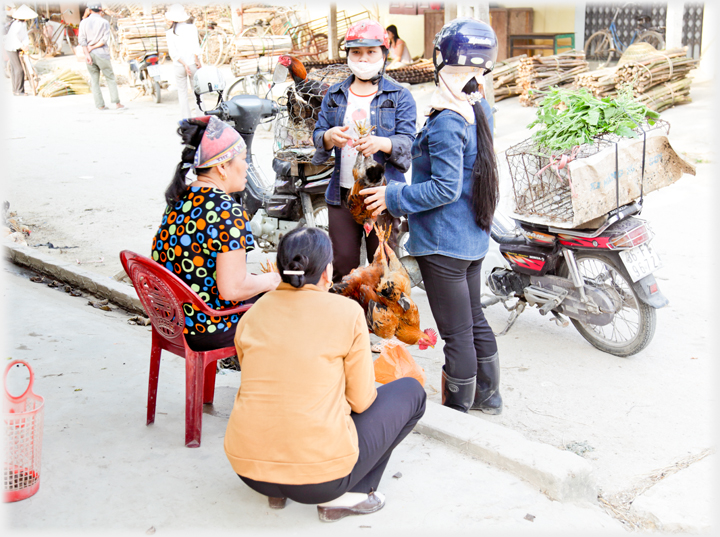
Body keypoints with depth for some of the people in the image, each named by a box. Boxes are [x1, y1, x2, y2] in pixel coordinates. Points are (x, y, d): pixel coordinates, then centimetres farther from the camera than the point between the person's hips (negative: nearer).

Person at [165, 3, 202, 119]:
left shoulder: (170, 32, -3)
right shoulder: (191, 27, -4)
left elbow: (173, 53, -9)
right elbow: (195, 45, -11)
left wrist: (184, 64, -9)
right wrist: (197, 60, -6)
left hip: (178, 65, 0)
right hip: (192, 63, 0)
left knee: (182, 91, 10)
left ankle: (186, 117, 9)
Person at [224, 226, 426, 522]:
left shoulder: (252, 315, 5)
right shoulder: (347, 312, -8)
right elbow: (360, 401, -2)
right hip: (319, 477, -5)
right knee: (411, 391, 14)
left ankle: (277, 492, 19)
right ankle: (343, 495, 6)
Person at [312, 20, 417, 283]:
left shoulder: (400, 97, 4)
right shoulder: (334, 95, 14)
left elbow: (407, 140, -7)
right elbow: (317, 134, 9)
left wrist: (380, 143, -29)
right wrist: (329, 137, -17)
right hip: (342, 193, 3)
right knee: (343, 264, 6)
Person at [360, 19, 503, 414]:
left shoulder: (446, 121, -22)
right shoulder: (480, 110, 5)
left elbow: (445, 188, -24)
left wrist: (394, 197, -15)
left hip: (443, 243, -9)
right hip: (474, 237, 9)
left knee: (456, 333, 2)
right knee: (474, 319, 22)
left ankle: (457, 415, 15)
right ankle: (488, 396, 38)